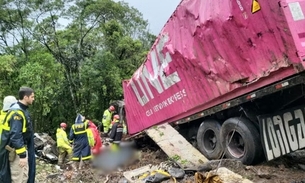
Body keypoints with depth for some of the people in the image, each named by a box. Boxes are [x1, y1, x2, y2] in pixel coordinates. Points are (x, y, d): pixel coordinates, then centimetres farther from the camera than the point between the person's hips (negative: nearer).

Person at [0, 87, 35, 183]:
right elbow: (15, 135, -26)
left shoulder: (22, 110, 10)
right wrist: (22, 155, -24)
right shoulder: (17, 112, -21)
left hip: (22, 148, 10)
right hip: (16, 151, -10)